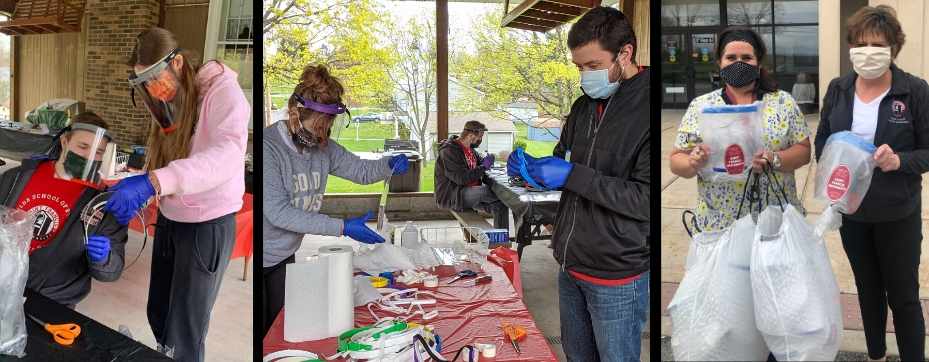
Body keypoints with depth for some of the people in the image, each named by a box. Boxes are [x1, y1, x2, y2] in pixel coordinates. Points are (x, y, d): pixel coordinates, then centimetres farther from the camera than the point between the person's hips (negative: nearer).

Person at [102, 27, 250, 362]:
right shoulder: (169, 101, 6)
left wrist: (154, 182, -49)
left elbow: (227, 155, -38)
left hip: (207, 225, -7)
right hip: (168, 219, 8)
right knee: (158, 317, 21)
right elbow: (158, 161, 3)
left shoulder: (222, 92, -20)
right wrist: (132, 190, -17)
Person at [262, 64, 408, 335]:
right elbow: (278, 213, -27)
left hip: (284, 256, 6)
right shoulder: (267, 147, -24)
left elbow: (361, 170, 7)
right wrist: (342, 228, -29)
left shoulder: (323, 147, -3)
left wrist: (390, 165, -17)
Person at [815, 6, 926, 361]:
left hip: (898, 214, -4)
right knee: (868, 289, 20)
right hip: (850, 211, 4)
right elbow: (822, 140, 8)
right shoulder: (838, 89, -1)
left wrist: (900, 161, -27)